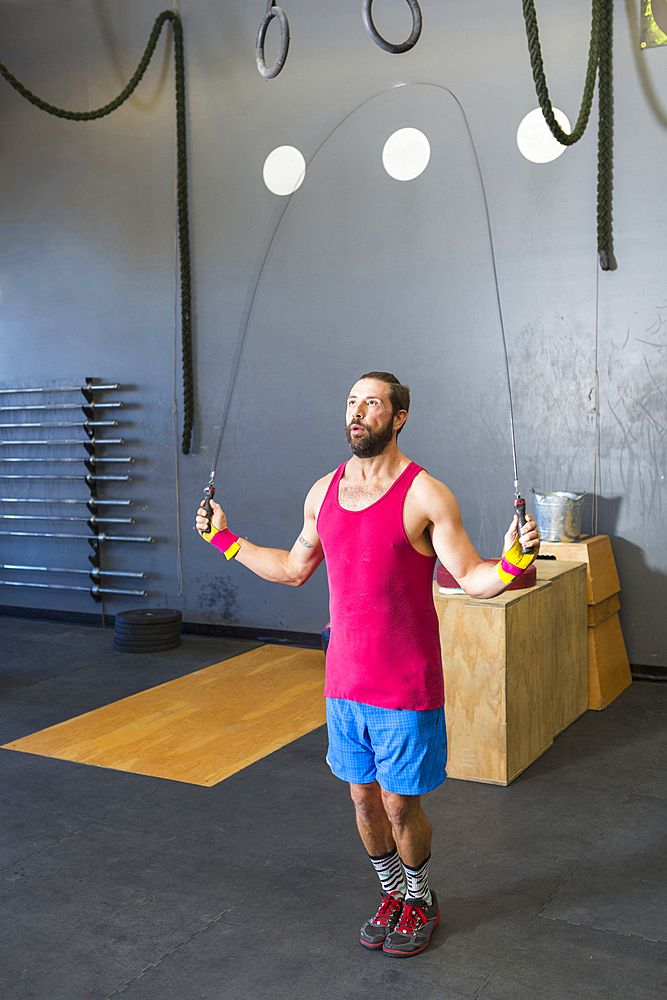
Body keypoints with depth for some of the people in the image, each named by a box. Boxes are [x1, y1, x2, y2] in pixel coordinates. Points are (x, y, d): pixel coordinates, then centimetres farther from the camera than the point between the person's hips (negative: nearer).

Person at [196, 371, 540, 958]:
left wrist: (512, 561, -33)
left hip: (406, 688, -5)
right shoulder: (325, 491, 5)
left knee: (400, 805, 8)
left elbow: (473, 580, -13)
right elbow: (293, 569, 18)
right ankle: (393, 892, 41)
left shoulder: (425, 495, -12)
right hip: (344, 681, 5)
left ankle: (420, 898, 35)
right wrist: (226, 540, 19)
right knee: (364, 799, 17)